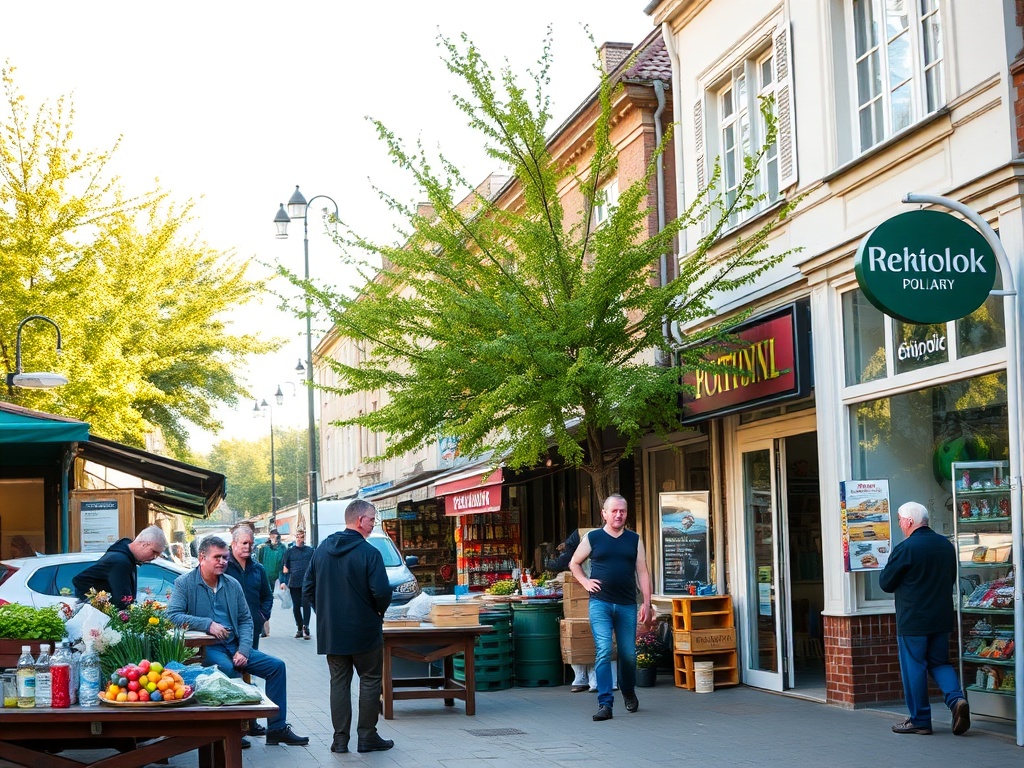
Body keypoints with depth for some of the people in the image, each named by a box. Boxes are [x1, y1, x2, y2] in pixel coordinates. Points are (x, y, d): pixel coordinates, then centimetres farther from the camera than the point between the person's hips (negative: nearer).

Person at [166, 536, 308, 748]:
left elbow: (245, 619, 12)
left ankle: (277, 728, 4)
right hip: (204, 648, -7)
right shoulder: (184, 583, -3)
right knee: (228, 669, -37)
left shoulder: (232, 585, 12)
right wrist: (207, 624, -23)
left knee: (276, 666, -3)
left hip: (234, 646, 7)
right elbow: (172, 615, -15)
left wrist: (243, 651, -4)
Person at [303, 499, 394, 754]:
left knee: (339, 682, 11)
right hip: (364, 630, -5)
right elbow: (382, 592, -21)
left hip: (331, 630, 5)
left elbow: (308, 589, 7)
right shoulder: (369, 553, -16)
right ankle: (367, 736, 9)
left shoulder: (322, 549, 4)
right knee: (370, 680, 7)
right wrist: (380, 610, 0)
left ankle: (340, 738, 9)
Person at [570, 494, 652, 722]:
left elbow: (642, 573, 7)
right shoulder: (592, 538, 4)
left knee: (628, 654, 10)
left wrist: (646, 603, 0)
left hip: (627, 605, 2)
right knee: (603, 651, -12)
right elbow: (574, 563, 17)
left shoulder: (634, 540, 9)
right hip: (600, 603, -2)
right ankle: (605, 703, -10)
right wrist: (585, 582, 1)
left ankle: (629, 692, 36)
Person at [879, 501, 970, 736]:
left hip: (912, 620, -6)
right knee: (939, 662, 17)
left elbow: (886, 583, -9)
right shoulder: (946, 544, 5)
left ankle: (919, 720, 9)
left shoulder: (905, 549, -16)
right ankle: (956, 699, -6)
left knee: (913, 668, 4)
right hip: (942, 617, 6)